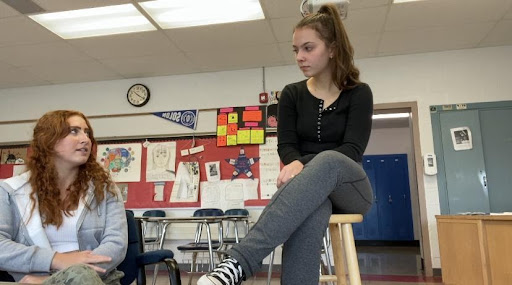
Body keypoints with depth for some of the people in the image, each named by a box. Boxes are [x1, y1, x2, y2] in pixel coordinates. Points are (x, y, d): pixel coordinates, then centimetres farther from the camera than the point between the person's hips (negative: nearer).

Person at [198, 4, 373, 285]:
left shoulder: (359, 93, 0)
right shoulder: (292, 94, 7)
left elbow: (352, 150, -12)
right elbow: (286, 146, -1)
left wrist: (305, 165, -30)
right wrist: (296, 166, -26)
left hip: (350, 188, -1)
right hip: (308, 189, 1)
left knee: (327, 160, -40)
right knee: (310, 209, -41)